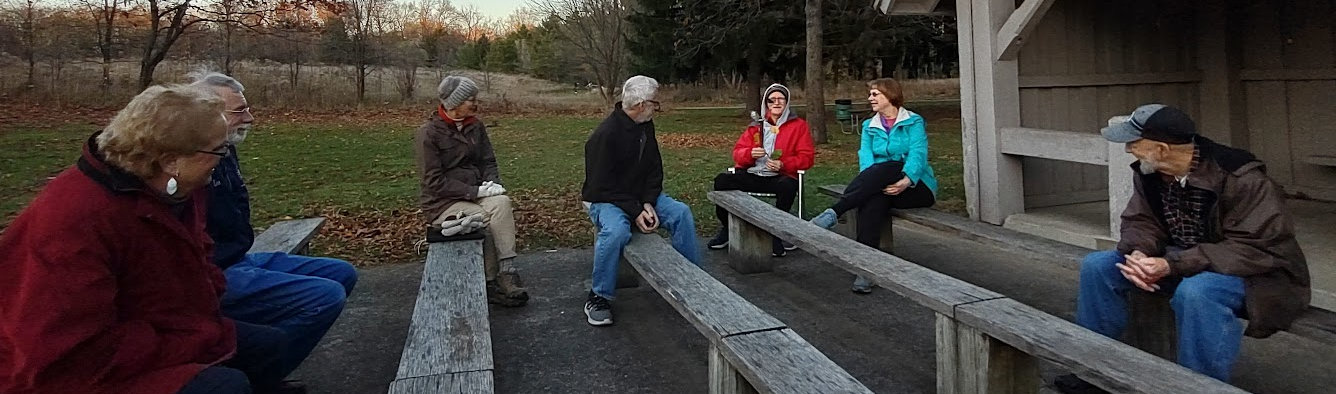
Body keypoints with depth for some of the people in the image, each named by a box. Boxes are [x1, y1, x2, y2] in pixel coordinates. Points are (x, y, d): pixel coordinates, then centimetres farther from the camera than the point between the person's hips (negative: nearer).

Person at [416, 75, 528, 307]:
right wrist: (475, 192, -21)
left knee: (502, 203, -28)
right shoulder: (429, 133, -9)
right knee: (488, 218, -28)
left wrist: (492, 184, -10)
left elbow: (488, 162, 13)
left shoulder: (475, 126, 8)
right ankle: (493, 283, -15)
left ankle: (507, 272, -30)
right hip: (442, 201, -4)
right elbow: (434, 182, -13)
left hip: (475, 193, 4)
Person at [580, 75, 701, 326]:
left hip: (641, 196, 7)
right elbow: (602, 186, -21)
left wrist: (648, 204, -11)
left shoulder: (646, 126, 2)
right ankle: (599, 298, -20)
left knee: (681, 212, -13)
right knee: (616, 230, -37)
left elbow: (654, 170, 5)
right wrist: (635, 212, -26)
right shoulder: (605, 135, -22)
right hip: (606, 200, -7)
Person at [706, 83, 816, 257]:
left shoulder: (799, 125, 9)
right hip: (752, 176, 3)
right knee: (721, 180, -20)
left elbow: (807, 157, 0)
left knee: (787, 187, -38)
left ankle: (776, 235, -20)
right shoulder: (756, 126, 18)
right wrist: (750, 153, -11)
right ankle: (727, 229, -3)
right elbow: (737, 153, 13)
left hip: (780, 177, -3)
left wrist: (783, 164, -16)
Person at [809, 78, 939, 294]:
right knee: (873, 200, -34)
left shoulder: (914, 122, 3)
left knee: (883, 168, -34)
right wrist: (871, 182, -22)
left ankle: (833, 213, -42)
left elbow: (918, 154, -12)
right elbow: (865, 157, 1)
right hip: (881, 186, 3)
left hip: (916, 187, -3)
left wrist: (906, 180, -32)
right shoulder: (869, 126, 17)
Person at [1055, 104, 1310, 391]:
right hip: (1183, 263, 7)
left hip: (1254, 271, -7)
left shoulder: (1241, 179, -26)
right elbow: (1140, 221, 0)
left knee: (1195, 292, -40)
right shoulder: (1149, 173, -6)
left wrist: (1173, 265, -35)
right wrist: (1138, 254, -25)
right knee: (1097, 266, -9)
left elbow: (1253, 249, -28)